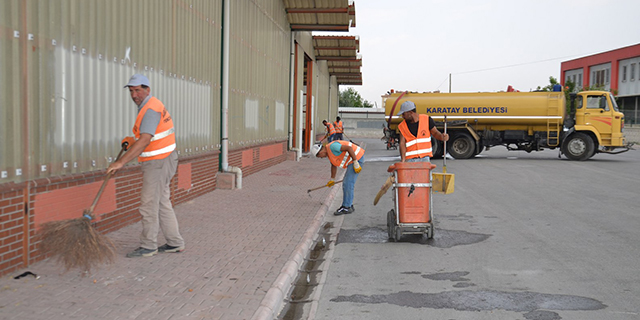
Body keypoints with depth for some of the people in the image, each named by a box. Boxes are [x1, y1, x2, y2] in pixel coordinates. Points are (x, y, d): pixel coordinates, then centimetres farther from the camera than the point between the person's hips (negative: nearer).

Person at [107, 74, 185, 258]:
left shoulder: (151, 109, -19)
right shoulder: (149, 106, 15)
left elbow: (145, 140, -30)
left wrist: (121, 162, -33)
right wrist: (132, 141, 13)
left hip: (158, 163, -10)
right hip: (160, 161, 10)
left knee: (149, 205, -4)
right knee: (162, 204, 14)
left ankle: (148, 246, 5)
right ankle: (175, 243, 20)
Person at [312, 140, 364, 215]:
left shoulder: (332, 146, -18)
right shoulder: (329, 153, 14)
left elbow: (349, 148, -25)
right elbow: (334, 166, 29)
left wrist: (355, 163, -24)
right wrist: (332, 180, 36)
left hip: (357, 157, -10)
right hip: (352, 161, 10)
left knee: (348, 184, -10)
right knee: (346, 184, 13)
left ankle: (346, 207, -5)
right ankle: (349, 206, 19)